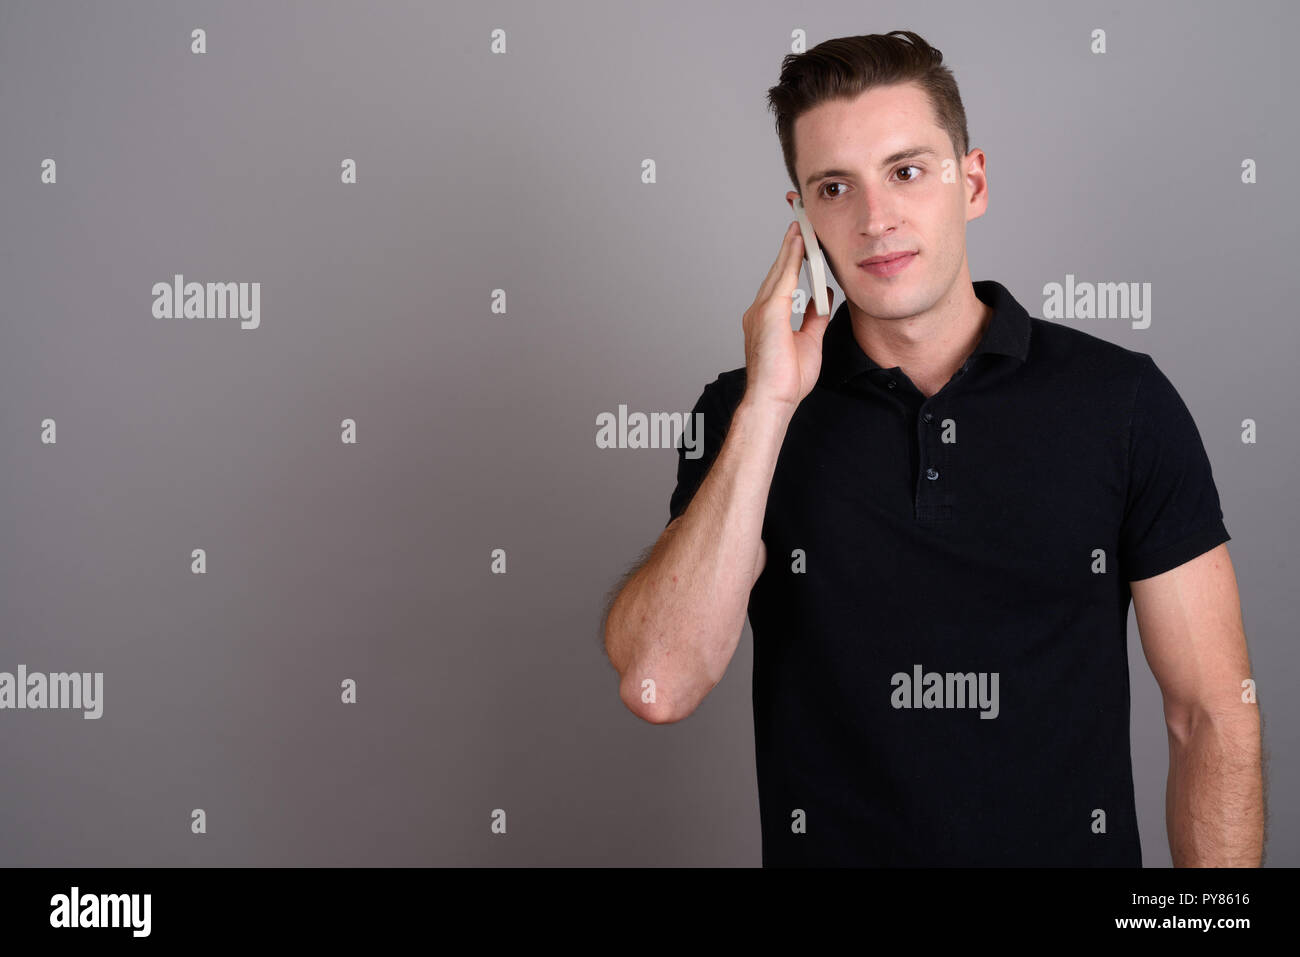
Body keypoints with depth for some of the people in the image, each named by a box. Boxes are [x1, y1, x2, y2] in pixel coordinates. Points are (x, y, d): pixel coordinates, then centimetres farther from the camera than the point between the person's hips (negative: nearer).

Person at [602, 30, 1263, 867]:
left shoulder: (1123, 399, -7)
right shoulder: (744, 413, -6)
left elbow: (1214, 714, -5)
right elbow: (657, 686, -19)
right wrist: (768, 405, -22)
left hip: (1077, 845, 0)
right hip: (828, 845, 0)